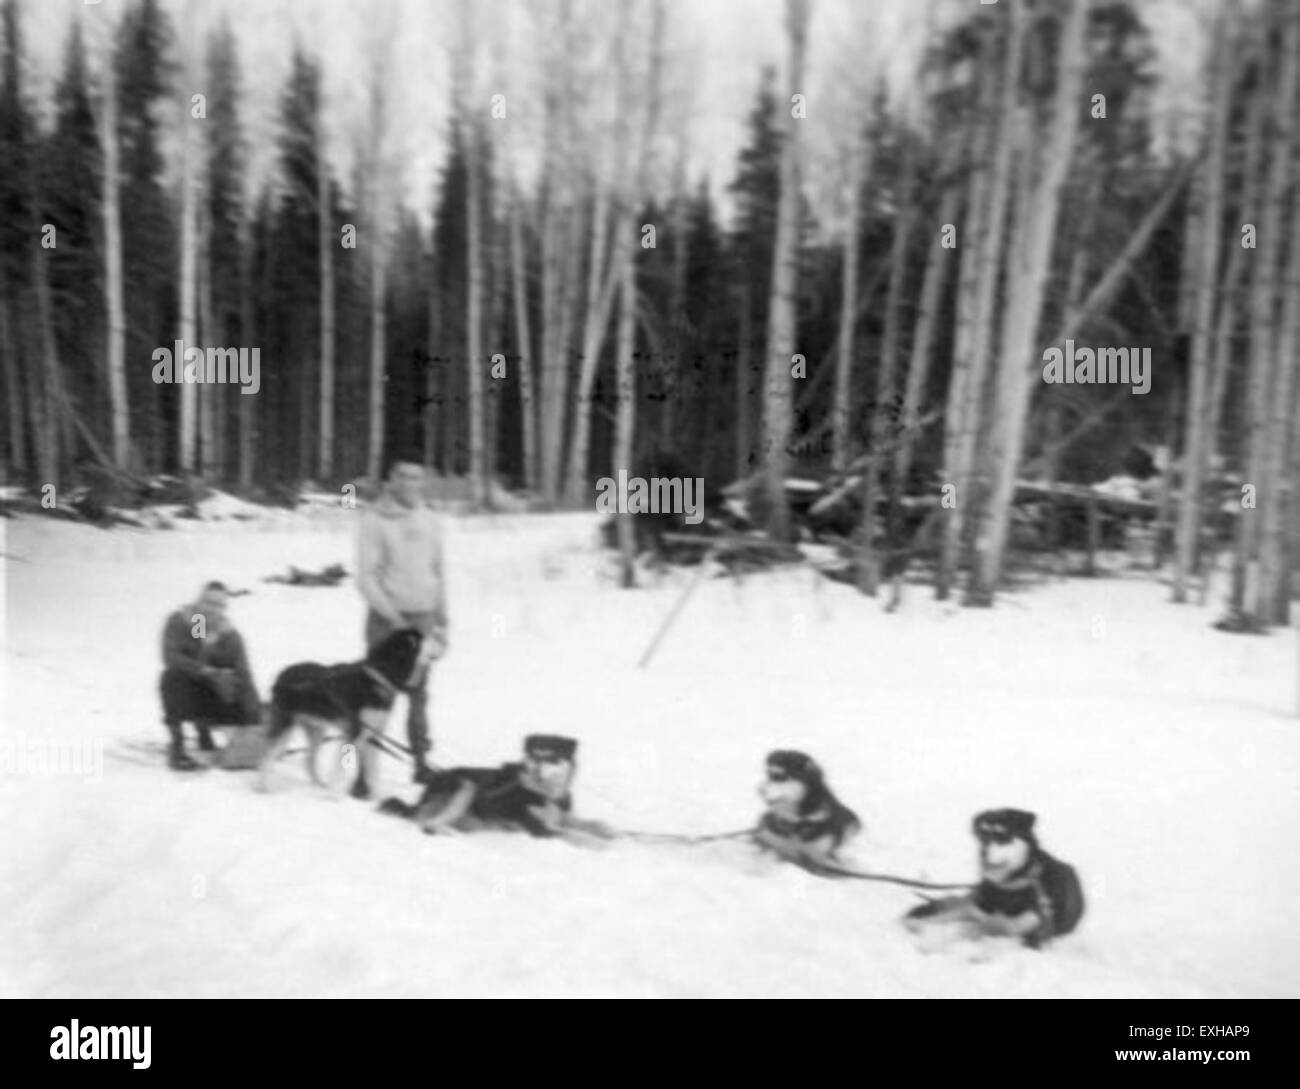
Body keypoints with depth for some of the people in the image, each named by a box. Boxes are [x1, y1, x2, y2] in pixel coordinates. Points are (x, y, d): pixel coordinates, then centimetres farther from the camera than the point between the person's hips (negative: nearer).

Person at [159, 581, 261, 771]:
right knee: (175, 677, -32)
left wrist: (255, 720, -30)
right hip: (183, 683, -2)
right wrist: (208, 672, -40)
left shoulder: (230, 635, -15)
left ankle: (203, 728, 19)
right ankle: (177, 747, -20)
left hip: (211, 689, 2)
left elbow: (243, 675, -21)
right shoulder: (178, 621, -17)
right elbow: (171, 656, -29)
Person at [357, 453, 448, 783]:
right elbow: (366, 576, -10)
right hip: (386, 617, -4)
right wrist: (393, 617, -17)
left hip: (423, 618, 4)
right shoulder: (375, 520, -6)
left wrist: (441, 620, 12)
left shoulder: (430, 520, 9)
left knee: (419, 692, 8)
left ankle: (421, 761, 15)